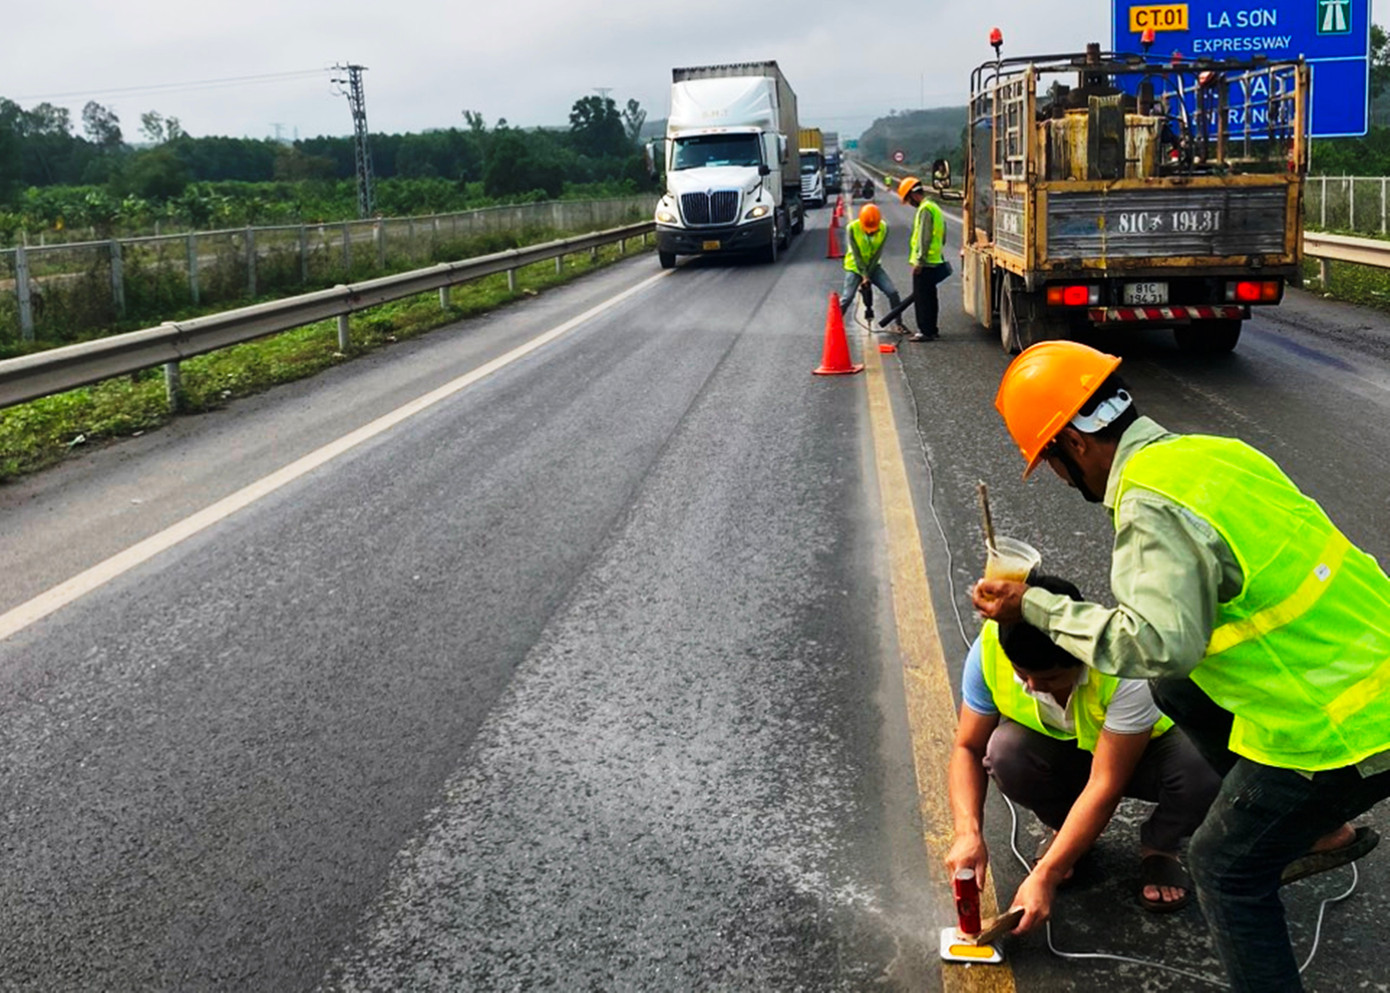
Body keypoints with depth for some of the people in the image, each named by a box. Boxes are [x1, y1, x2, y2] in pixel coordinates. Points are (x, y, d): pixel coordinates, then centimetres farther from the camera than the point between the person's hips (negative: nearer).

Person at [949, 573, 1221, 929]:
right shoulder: (990, 649, -28)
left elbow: (1105, 785, -35)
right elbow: (968, 748, -17)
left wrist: (1045, 875, -39)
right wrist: (968, 833, -34)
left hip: (1141, 750, -2)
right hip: (1057, 753, 2)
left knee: (1203, 774, -35)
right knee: (1006, 751, -32)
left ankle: (1158, 849, 0)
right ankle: (1061, 827, 1)